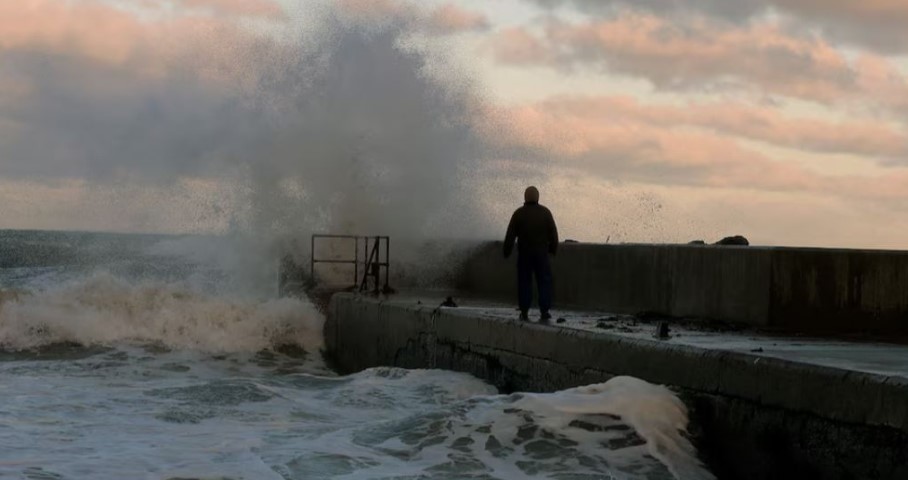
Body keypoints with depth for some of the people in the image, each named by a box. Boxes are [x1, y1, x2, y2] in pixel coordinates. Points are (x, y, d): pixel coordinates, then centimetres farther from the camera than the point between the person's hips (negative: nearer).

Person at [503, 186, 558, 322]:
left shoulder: (519, 213, -6)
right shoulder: (545, 212, -5)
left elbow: (510, 235, -5)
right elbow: (553, 233, -1)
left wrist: (507, 251, 5)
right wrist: (553, 248, 14)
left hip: (524, 253, 0)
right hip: (542, 253, 0)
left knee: (524, 282, 8)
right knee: (544, 282, 5)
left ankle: (524, 312, 7)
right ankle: (544, 312, -3)